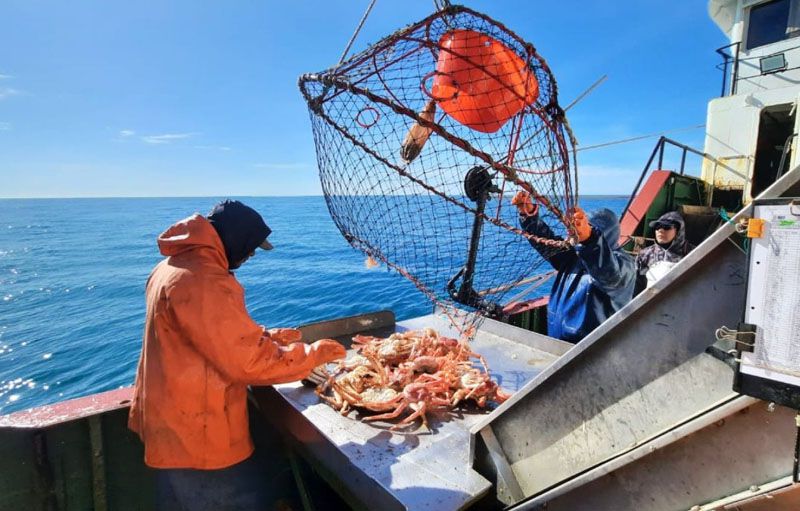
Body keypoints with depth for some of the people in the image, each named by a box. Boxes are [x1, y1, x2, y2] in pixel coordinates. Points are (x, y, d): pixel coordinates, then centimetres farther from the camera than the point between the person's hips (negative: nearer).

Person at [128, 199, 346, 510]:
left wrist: (267, 336, 6)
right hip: (198, 433, -10)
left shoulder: (174, 265, 6)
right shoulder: (202, 281, -28)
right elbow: (250, 362, -27)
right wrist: (316, 353, -15)